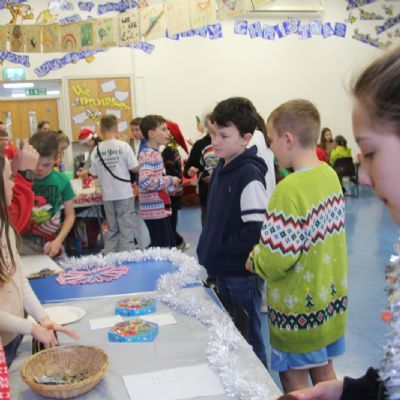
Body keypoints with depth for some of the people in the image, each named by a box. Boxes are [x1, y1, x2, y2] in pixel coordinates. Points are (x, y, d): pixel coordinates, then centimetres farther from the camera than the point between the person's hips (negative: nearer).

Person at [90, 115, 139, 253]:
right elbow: (135, 168, -9)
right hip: (124, 194, -3)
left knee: (111, 228, 14)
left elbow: (94, 174, 4)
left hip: (107, 195, 3)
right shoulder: (123, 146, -10)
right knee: (126, 228, 4)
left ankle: (109, 254, 17)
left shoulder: (97, 150, -1)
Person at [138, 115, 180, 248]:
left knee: (170, 247, 16)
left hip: (160, 209, 10)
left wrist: (170, 185, 10)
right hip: (155, 211, -10)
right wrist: (169, 180, -19)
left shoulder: (154, 153, 14)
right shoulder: (148, 155, -17)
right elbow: (145, 182, -32)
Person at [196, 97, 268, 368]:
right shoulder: (221, 170, 7)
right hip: (223, 271, 8)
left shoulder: (249, 175, -19)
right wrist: (208, 252, 10)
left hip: (242, 274, -8)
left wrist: (222, 250, -15)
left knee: (248, 340, 8)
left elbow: (256, 230, -25)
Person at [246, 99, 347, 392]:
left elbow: (276, 260, -28)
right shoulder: (330, 175, -2)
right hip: (331, 299, 7)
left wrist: (253, 261, -7)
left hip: (299, 310, -7)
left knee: (295, 382, 13)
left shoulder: (290, 189, -27)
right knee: (324, 373, 23)